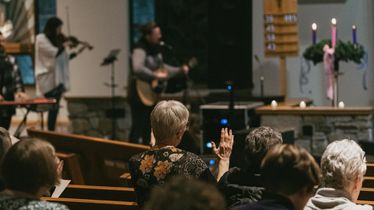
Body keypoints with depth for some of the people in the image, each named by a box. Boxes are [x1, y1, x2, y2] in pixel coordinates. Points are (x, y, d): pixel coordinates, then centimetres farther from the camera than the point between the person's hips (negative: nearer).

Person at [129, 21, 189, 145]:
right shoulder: (140, 50, -19)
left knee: (150, 127, 15)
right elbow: (138, 68, -37)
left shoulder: (156, 48, 10)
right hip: (140, 94, -9)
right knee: (138, 127, -9)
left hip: (153, 94, 9)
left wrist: (180, 70, 13)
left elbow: (162, 67, 22)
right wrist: (156, 76, -31)